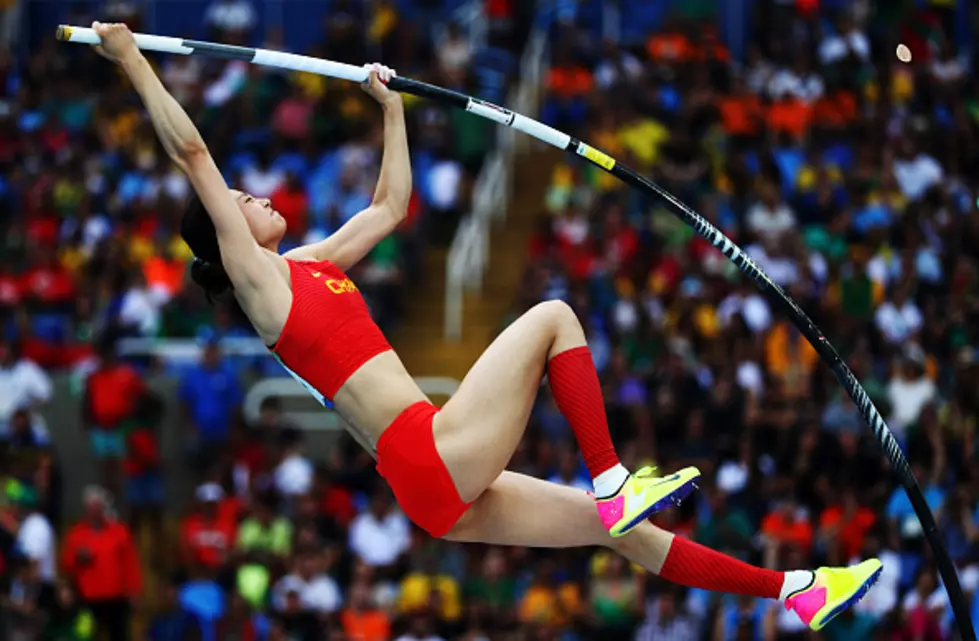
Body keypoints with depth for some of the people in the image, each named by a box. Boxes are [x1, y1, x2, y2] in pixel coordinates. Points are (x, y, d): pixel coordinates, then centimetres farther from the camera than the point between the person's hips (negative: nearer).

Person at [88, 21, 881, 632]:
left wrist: (392, 106, 37)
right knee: (553, 316, -5)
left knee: (624, 531, 11)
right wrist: (133, 61, -8)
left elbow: (391, 203, 34)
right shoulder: (259, 277, -3)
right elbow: (191, 151, -8)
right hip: (428, 457, -8)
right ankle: (614, 485, -10)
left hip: (444, 487, 8)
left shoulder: (312, 262, 21)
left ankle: (797, 592, 17)